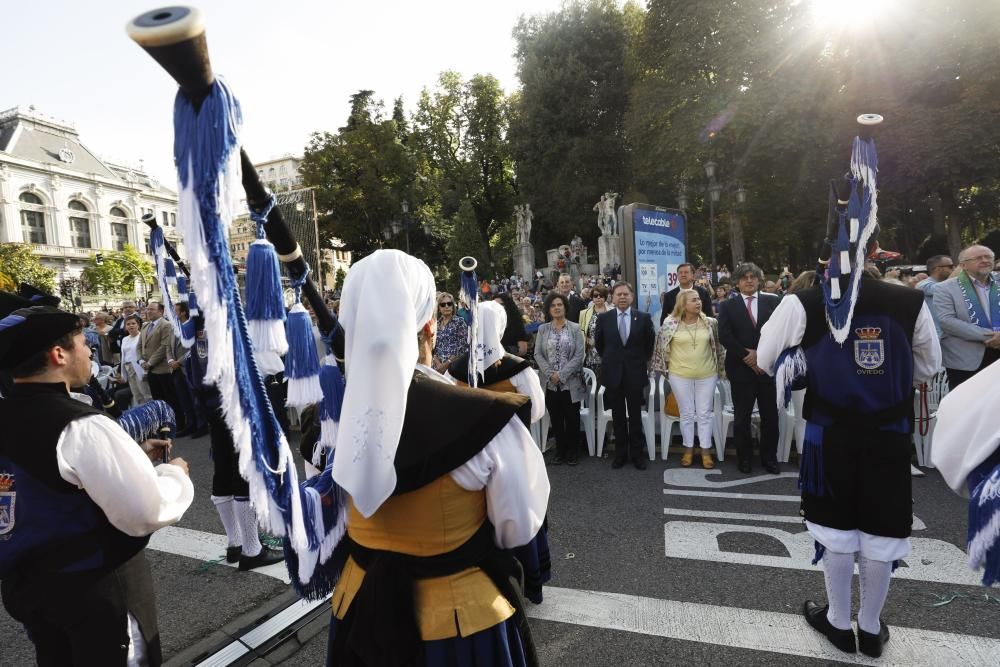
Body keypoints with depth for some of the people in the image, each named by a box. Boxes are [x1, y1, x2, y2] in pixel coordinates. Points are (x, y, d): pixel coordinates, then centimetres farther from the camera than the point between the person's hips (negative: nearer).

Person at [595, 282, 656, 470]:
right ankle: (620, 452, 22)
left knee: (635, 415, 8)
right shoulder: (604, 318, -1)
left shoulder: (643, 317, -3)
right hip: (613, 373, 1)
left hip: (635, 373, -1)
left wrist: (642, 361, 9)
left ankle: (637, 453, 20)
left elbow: (650, 342, 9)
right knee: (618, 416, 10)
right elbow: (599, 343, 12)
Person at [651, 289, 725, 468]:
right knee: (686, 414, 10)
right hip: (680, 375, -1)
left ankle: (706, 451, 19)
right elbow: (662, 347, 1)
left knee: (705, 414, 8)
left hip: (707, 375, 1)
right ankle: (688, 449, 22)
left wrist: (720, 366, 12)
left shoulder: (710, 322, -2)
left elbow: (718, 345, 10)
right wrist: (664, 369, 5)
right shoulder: (670, 323, -8)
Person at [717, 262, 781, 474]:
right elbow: (724, 336, -6)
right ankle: (744, 458, 21)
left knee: (770, 416, 9)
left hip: (768, 367, 1)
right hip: (741, 369, -1)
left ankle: (769, 457, 24)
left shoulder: (773, 302, 6)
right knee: (742, 417, 7)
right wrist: (747, 356, -13)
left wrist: (760, 354, -13)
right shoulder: (728, 306, 3)